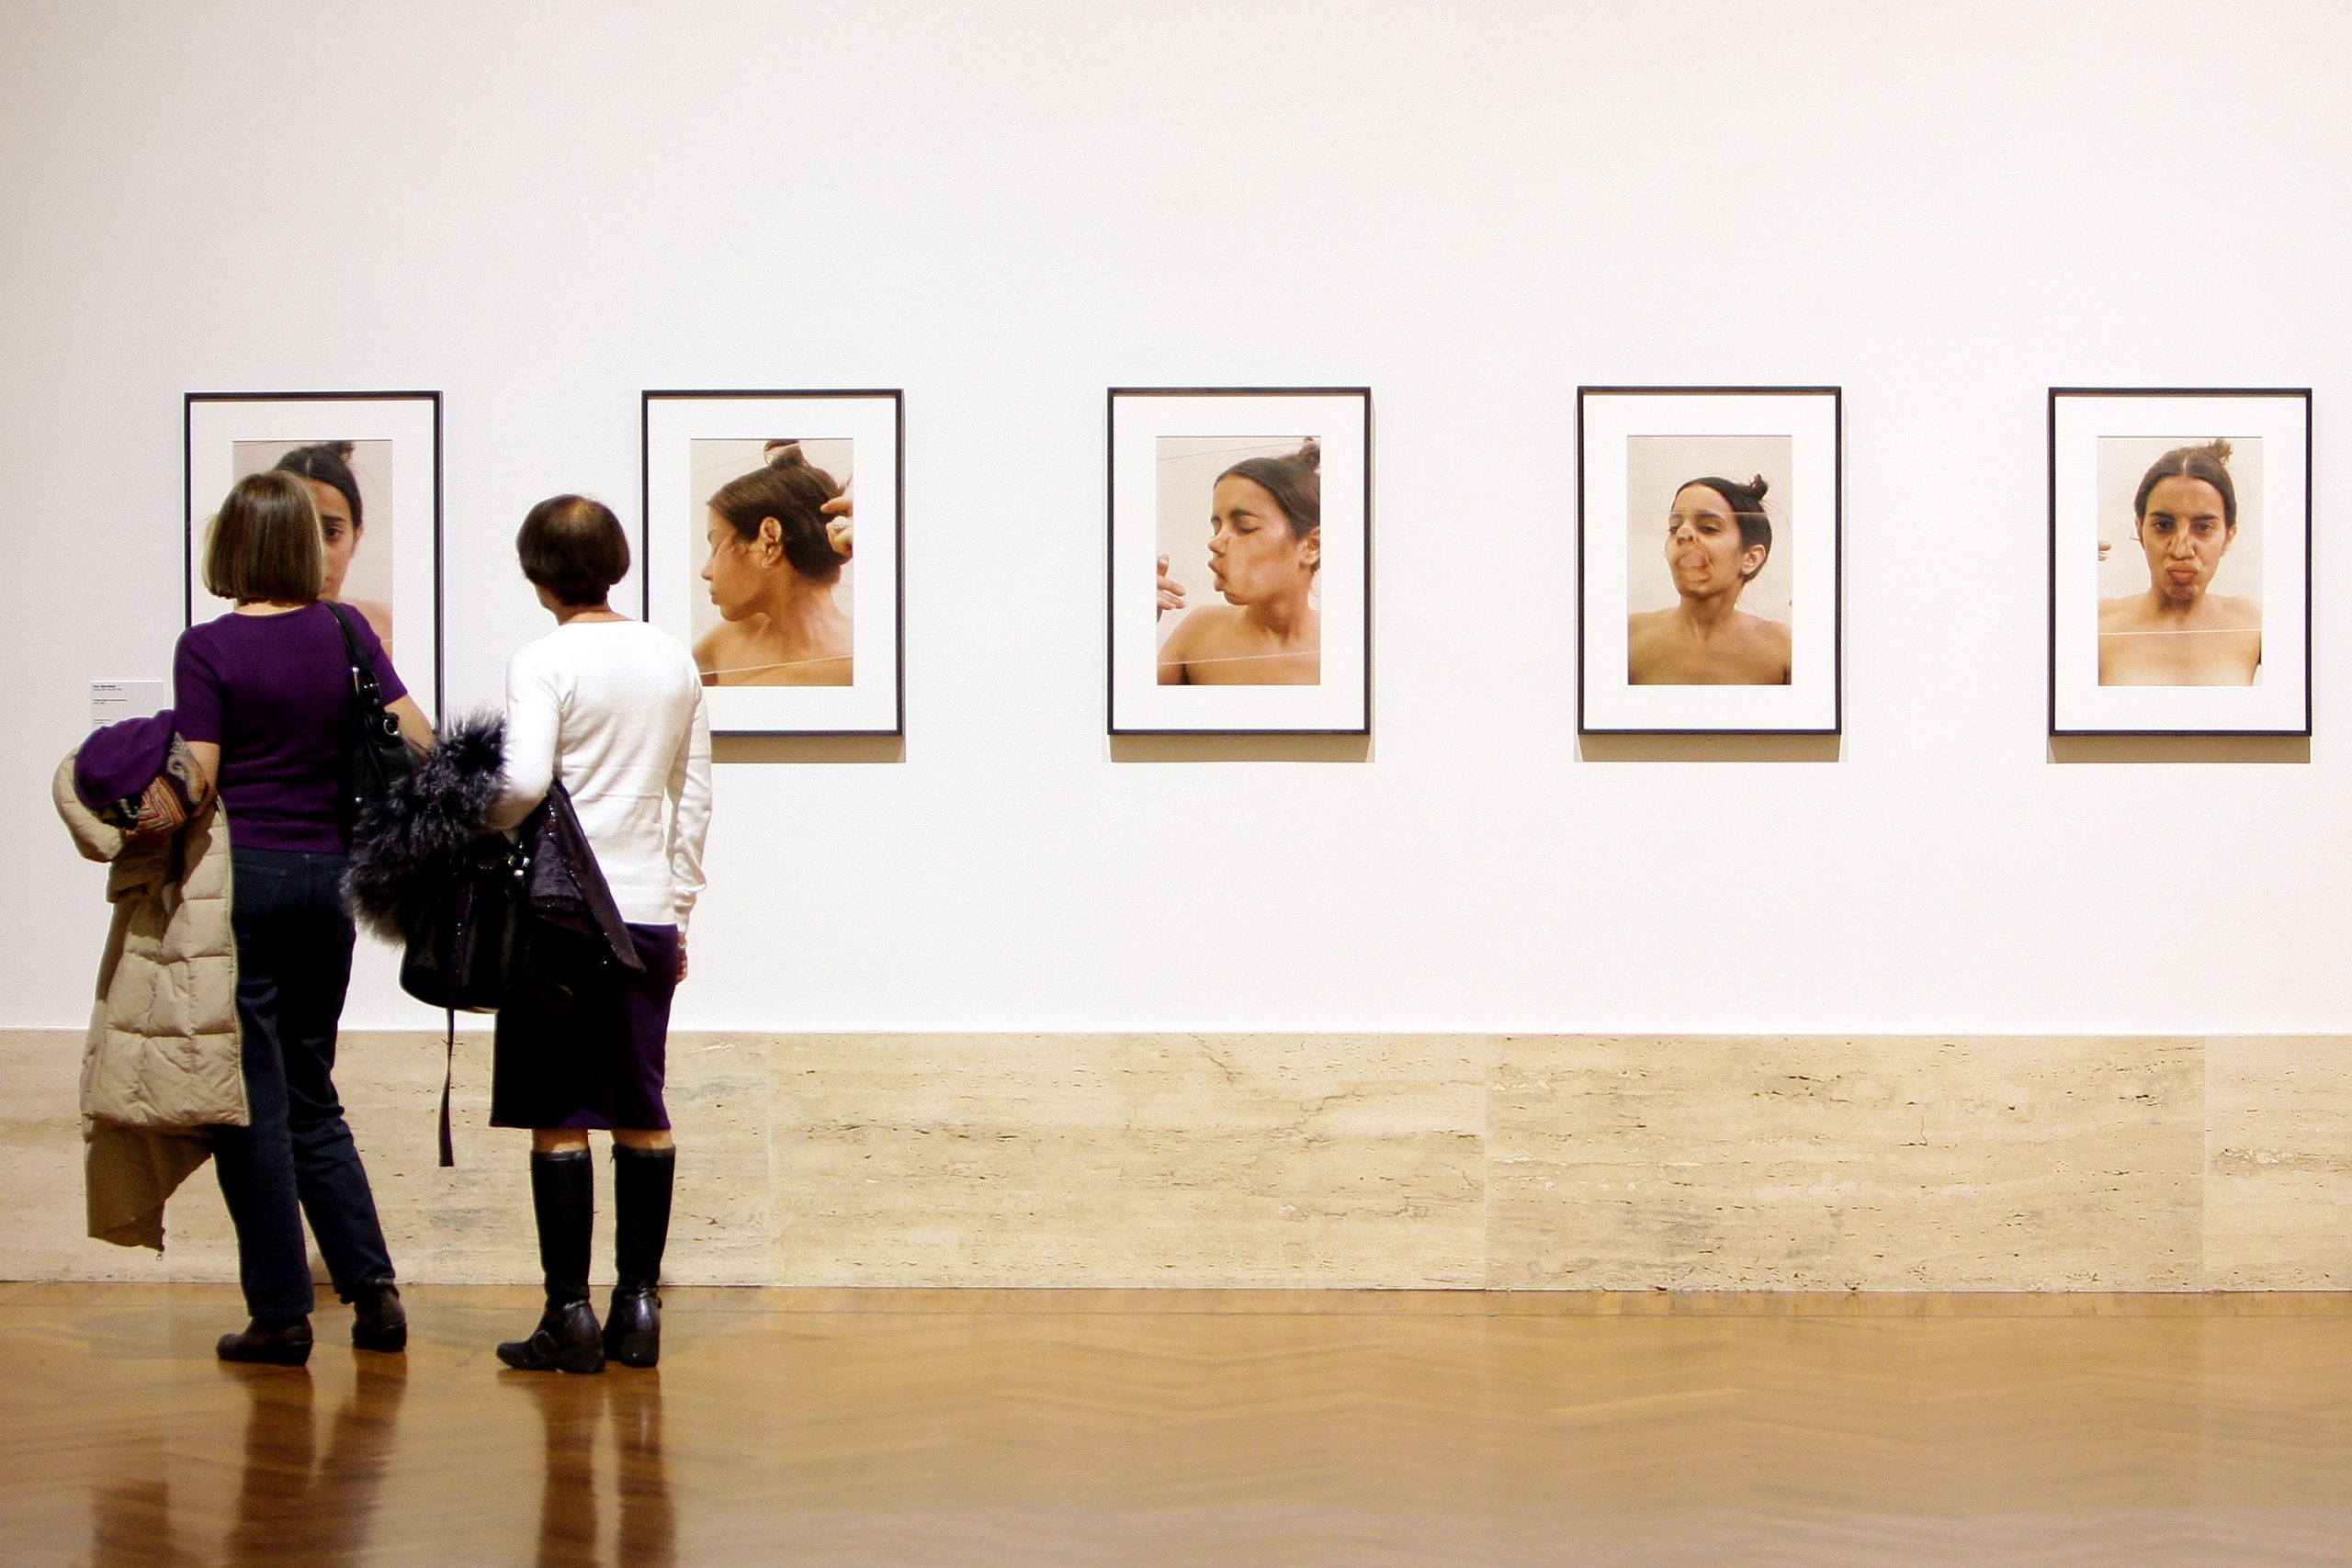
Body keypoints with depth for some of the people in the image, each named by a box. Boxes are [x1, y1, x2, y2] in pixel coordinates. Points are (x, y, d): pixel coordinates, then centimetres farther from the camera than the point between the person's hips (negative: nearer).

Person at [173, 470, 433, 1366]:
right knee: (310, 1094, 16)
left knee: (253, 1099, 2)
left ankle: (281, 1315, 4)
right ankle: (372, 1287, 8)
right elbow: (420, 742, 3)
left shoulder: (208, 650, -9)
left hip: (241, 877, -4)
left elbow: (196, 787, -12)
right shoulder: (347, 634, 3)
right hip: (329, 873, 5)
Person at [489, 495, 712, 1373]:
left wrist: (478, 826, -2)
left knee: (560, 1118, -1)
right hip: (649, 908, 5)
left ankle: (570, 1315, 0)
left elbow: (524, 781, -22)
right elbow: (694, 796, 13)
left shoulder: (545, 662, -9)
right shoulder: (672, 660, 8)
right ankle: (638, 1306, 11)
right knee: (642, 1114, 9)